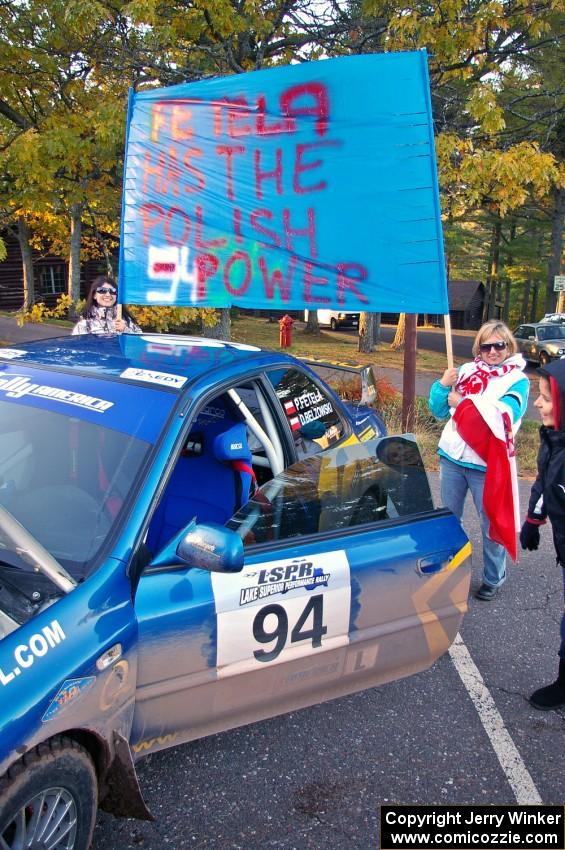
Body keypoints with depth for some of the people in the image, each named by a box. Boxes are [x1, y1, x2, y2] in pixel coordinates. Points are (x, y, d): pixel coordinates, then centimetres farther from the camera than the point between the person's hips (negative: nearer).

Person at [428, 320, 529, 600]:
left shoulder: (517, 380, -7)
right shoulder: (466, 371, 5)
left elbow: (504, 416, -23)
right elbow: (439, 411, 7)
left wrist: (462, 402, -17)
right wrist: (443, 385, -11)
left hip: (487, 464, -4)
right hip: (452, 457, 5)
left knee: (492, 523, 8)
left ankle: (493, 579, 25)